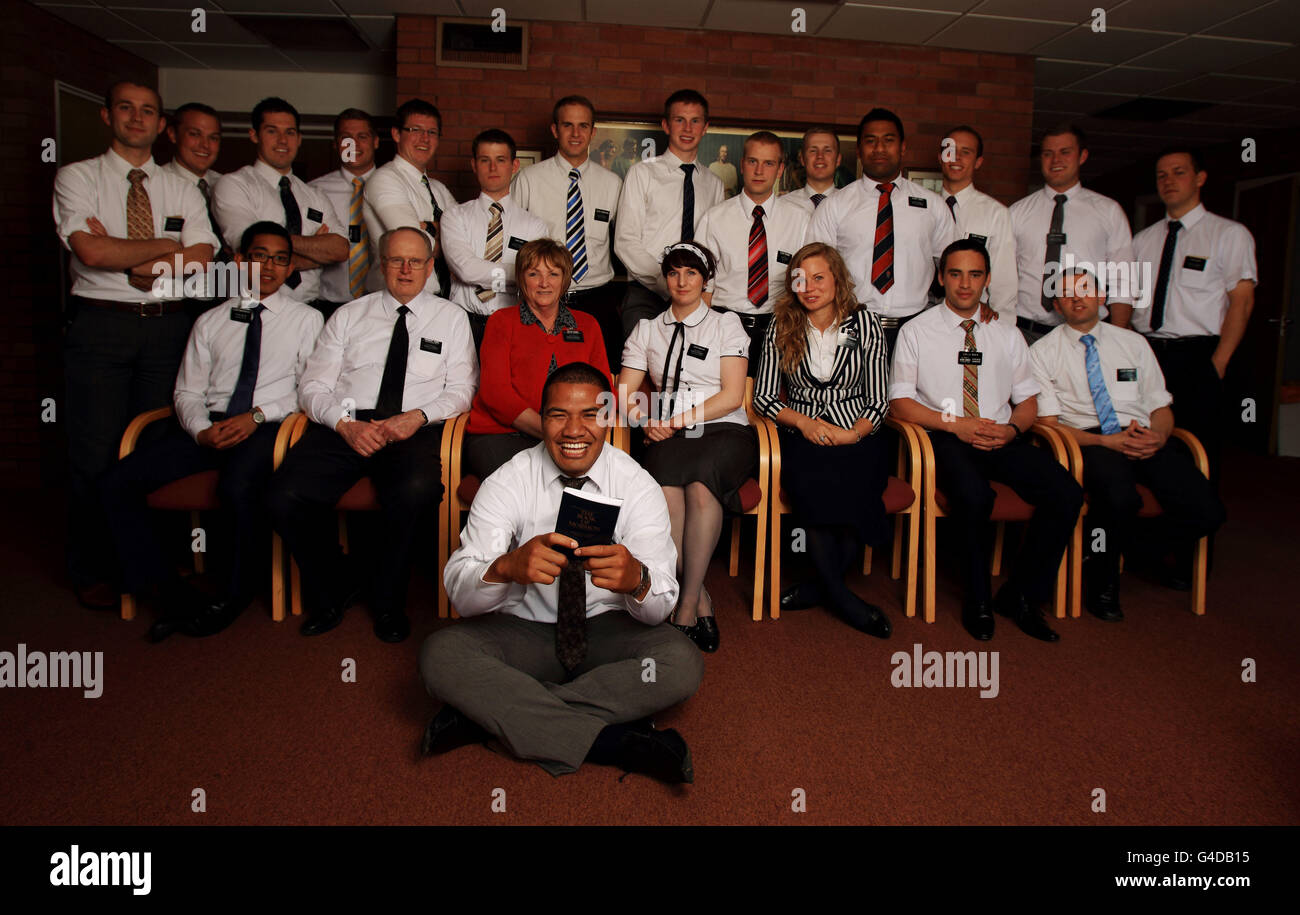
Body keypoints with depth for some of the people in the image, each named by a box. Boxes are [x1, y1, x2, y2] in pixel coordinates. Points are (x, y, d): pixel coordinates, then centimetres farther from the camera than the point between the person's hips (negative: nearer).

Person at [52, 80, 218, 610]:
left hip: (167, 326, 2)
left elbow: (199, 260, -1)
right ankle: (92, 572, 12)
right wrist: (165, 246, -2)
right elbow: (92, 252, -9)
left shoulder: (183, 191, 14)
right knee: (94, 453, -1)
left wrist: (122, 254, -8)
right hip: (100, 324, -2)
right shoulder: (77, 178, 7)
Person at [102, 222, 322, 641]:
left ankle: (234, 595, -12)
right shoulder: (210, 322, 21)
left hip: (266, 426, -4)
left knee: (240, 487, -36)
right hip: (209, 426, 5)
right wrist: (201, 431, -8)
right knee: (118, 482, -16)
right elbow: (187, 391, 14)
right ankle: (170, 594, -11)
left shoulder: (307, 319, 11)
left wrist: (258, 415, -13)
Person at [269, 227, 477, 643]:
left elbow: (462, 388, 6)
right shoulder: (348, 316, 19)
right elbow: (313, 386, 11)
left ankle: (388, 600, -9)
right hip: (346, 426, 2)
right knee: (286, 497, -25)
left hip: (415, 428, -2)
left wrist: (419, 416, -13)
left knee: (418, 492, -36)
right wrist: (345, 424, -9)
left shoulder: (450, 317, 16)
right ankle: (332, 590, 4)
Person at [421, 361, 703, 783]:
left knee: (682, 663, -29)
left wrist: (636, 580, -43)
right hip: (523, 633, 0)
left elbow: (661, 605, -17)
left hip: (608, 634, 1)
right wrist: (506, 568, -44)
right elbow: (459, 593, -20)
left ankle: (493, 714, -22)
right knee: (440, 655, -27)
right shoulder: (507, 483, -10)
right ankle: (611, 742, -26)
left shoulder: (638, 486, -10)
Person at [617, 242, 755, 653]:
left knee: (700, 486, -37)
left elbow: (732, 395, 1)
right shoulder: (646, 330, 21)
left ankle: (687, 604, -28)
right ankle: (701, 601, -24)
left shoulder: (726, 324, 13)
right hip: (668, 437, 2)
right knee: (666, 489, -34)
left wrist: (682, 419, -11)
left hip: (724, 432, -1)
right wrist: (646, 421, -8)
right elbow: (624, 393, 13)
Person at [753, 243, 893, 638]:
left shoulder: (866, 324, 7)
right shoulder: (781, 329, 10)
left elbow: (878, 401, 4)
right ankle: (841, 595, -19)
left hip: (857, 437, 0)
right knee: (814, 485, -33)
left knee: (853, 490, -33)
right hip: (802, 438, 1)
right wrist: (803, 422, -10)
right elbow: (762, 397, 7)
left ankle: (820, 587, -15)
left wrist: (853, 434, -13)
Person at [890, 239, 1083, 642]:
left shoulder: (1007, 335, 18)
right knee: (974, 495, -36)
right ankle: (978, 600, -13)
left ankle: (1021, 595, -6)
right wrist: (954, 424, -14)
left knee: (1066, 493, -22)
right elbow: (900, 402, -1)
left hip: (1002, 440, 4)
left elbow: (1028, 402, 17)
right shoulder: (916, 332, 6)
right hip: (946, 441, -4)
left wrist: (1012, 429, -7)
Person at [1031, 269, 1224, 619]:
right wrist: (1106, 441, -14)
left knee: (1206, 511, -21)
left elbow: (1161, 407, 18)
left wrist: (1157, 436, -7)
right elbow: (1049, 423, 0)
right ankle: (1102, 581, -9)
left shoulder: (1134, 343, 21)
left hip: (1145, 440, 4)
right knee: (1120, 496, -37)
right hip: (1088, 441, -4)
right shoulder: (1042, 353, 8)